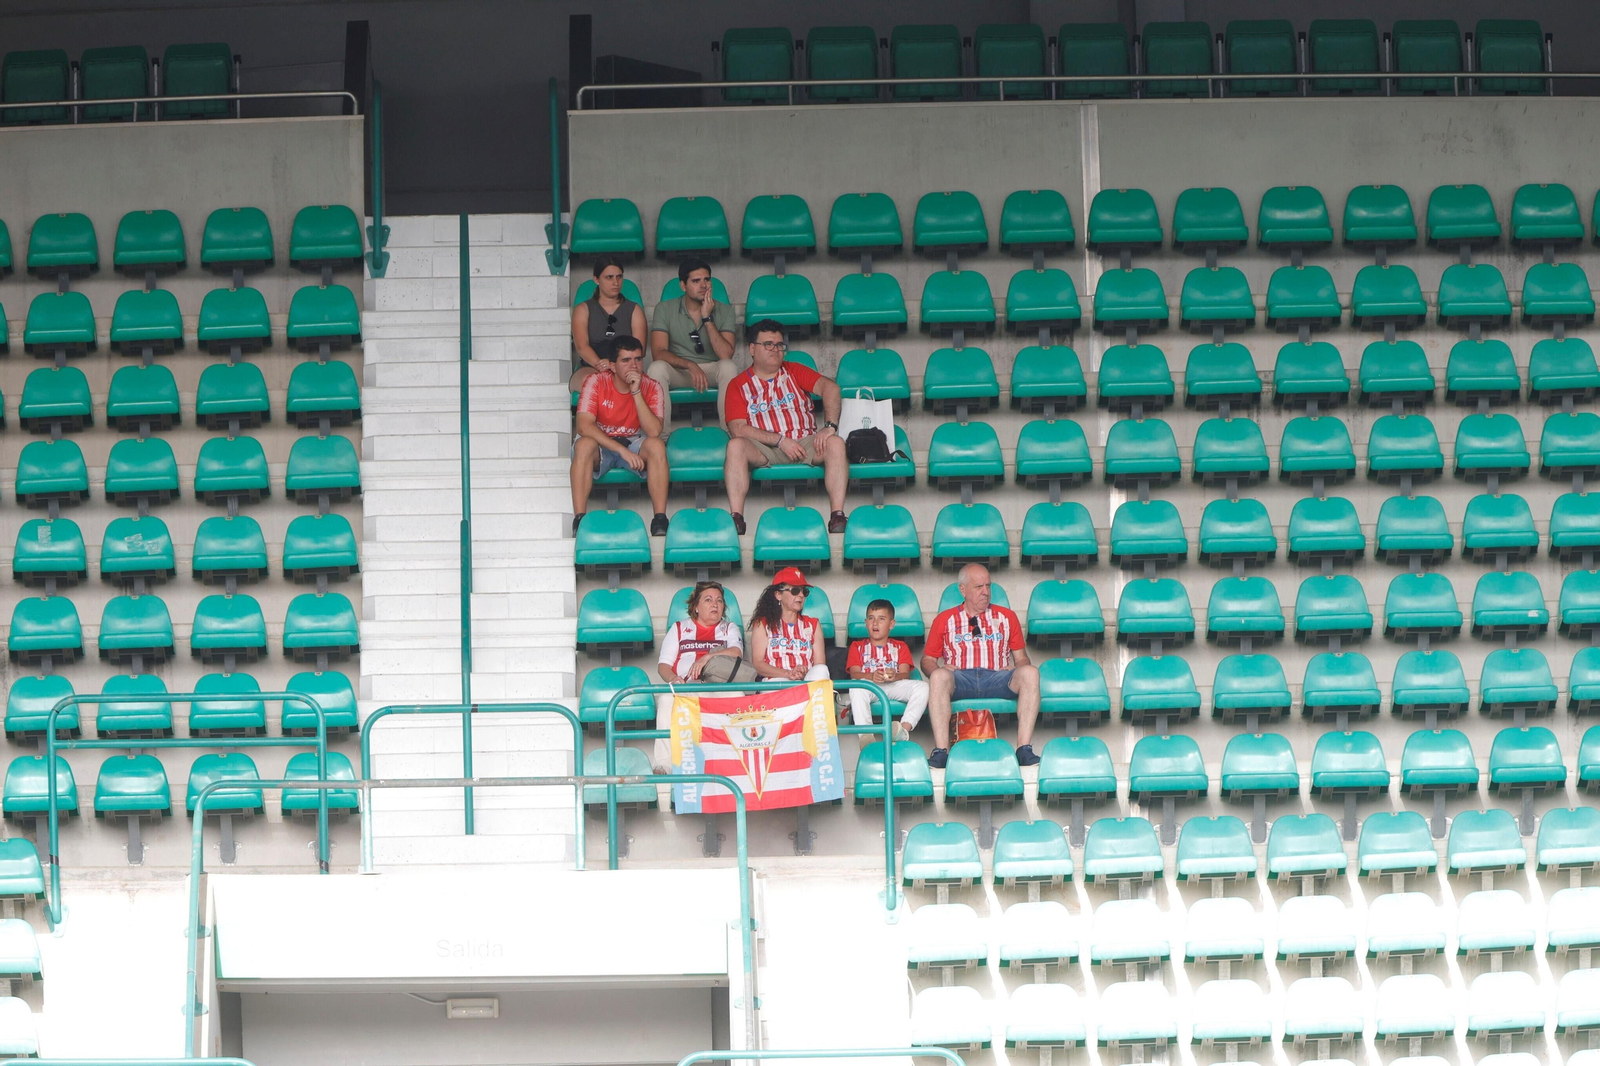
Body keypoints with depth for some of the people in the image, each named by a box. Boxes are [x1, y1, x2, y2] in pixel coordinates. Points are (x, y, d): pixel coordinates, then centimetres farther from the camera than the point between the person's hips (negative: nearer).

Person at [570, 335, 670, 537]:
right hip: (600, 447, -2)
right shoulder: (596, 383, -14)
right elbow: (584, 426, -25)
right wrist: (622, 450, -33)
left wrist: (636, 392, -28)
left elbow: (654, 432, -22)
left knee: (656, 445, -30)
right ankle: (579, 520, -35)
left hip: (634, 445, 2)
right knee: (584, 444, -36)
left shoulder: (652, 388, -9)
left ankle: (660, 521, -30)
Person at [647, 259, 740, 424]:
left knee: (728, 367, -32)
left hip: (712, 372, 0)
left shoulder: (724, 311, -1)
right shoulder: (665, 309, -3)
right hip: (677, 372, 0)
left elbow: (725, 355, -14)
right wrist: (690, 365, -29)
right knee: (657, 368, -33)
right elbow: (658, 353, -14)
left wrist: (707, 319, -18)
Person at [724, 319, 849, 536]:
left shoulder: (794, 372, 16)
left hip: (805, 444, 1)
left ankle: (837, 516, -35)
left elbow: (830, 387, 0)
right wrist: (780, 441, -14)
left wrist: (829, 426, -17)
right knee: (736, 446, -32)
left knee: (835, 443, -28)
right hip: (764, 451, -1)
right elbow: (738, 429, -5)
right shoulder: (739, 385, 9)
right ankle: (736, 518, -40)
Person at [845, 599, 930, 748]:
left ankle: (905, 729, -45)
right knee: (856, 687, -38)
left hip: (894, 686, 1)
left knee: (922, 686, -28)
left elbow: (905, 674, 4)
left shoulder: (900, 647, 23)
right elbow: (854, 674, 2)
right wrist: (872, 677, -23)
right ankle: (865, 734, -52)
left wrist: (894, 676, -23)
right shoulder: (857, 646, 21)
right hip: (868, 686, -1)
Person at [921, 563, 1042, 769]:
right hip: (959, 680, -1)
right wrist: (937, 671, -7)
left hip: (998, 679, 1)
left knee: (1030, 672, -30)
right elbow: (928, 659, 17)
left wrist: (1016, 671, -4)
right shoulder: (944, 620, 19)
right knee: (939, 677, -37)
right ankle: (940, 750, -41)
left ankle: (1024, 748, -36)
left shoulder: (1006, 617, 23)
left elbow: (1021, 658, 21)